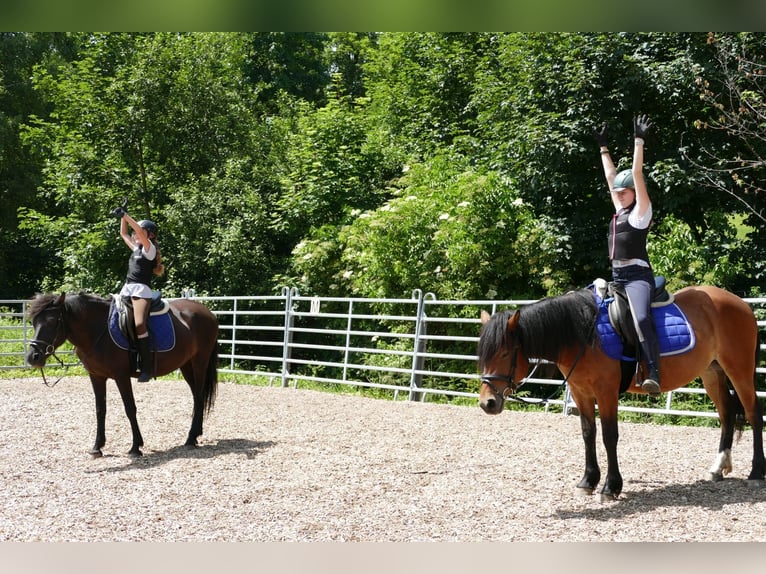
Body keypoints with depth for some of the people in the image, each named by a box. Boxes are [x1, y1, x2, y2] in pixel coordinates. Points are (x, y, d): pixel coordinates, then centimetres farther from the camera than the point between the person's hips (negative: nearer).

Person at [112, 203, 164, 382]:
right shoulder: (136, 249, 20)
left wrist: (125, 215, -15)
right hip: (126, 289, 10)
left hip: (142, 290, -10)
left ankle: (147, 366, -32)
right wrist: (123, 216, 19)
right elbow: (124, 233, 29)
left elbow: (140, 231, -16)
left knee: (139, 324, -30)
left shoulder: (150, 249, -1)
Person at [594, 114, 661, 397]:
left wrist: (638, 140, -13)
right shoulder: (618, 212, 17)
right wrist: (603, 146, 29)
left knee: (641, 318, -33)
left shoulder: (640, 212, -2)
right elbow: (610, 176, 24)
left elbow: (637, 175, -11)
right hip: (616, 277, 9)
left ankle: (654, 373, -37)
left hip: (637, 275, -9)